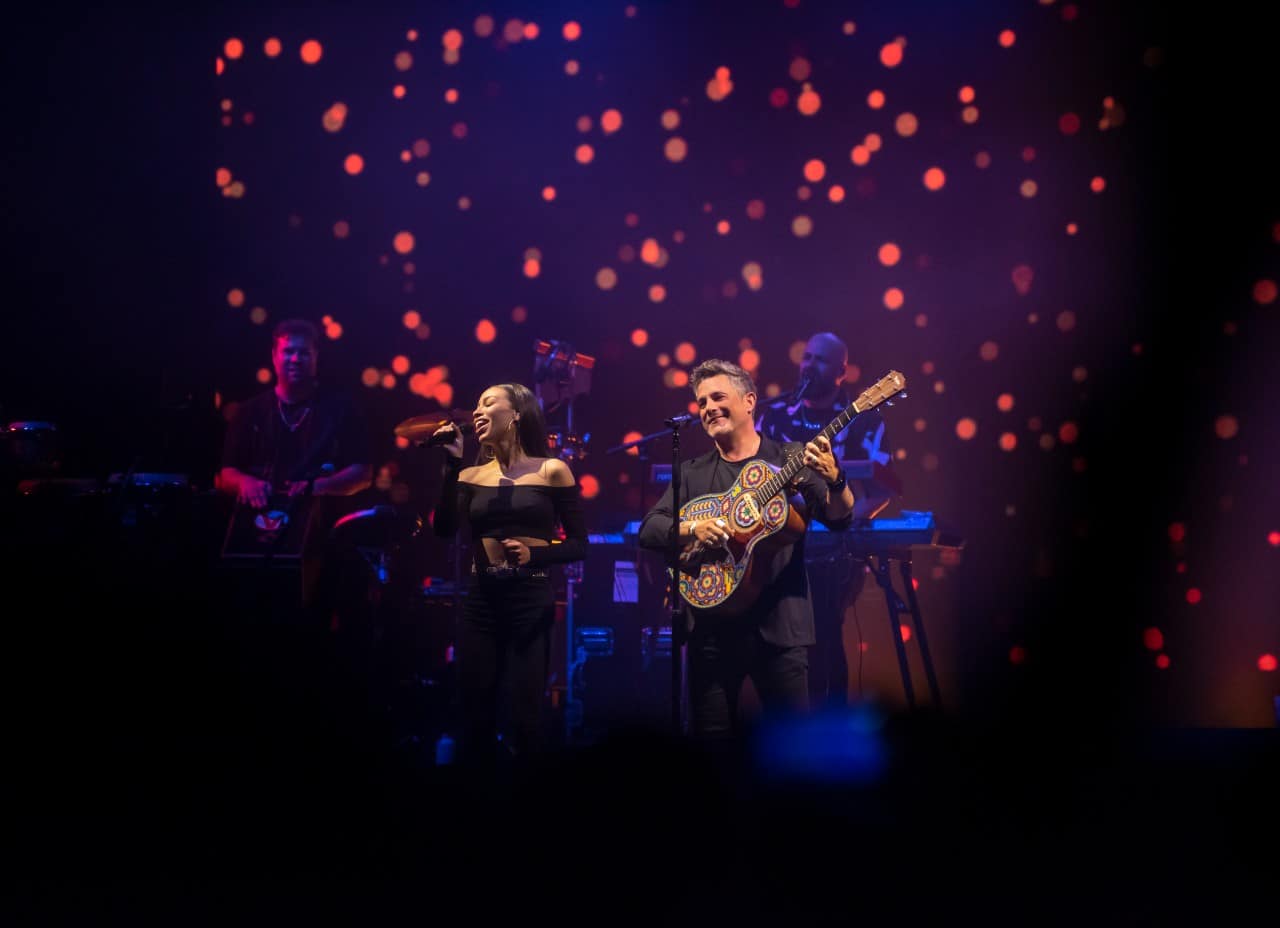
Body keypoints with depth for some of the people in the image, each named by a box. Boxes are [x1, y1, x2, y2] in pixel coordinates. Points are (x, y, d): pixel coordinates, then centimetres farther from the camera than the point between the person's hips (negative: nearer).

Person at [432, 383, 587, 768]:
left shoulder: (552, 471, 0)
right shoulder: (472, 476, 8)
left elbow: (579, 545, 0)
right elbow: (445, 530, -8)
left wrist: (534, 554, -17)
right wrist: (452, 464, -10)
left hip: (532, 601, -3)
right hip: (481, 601, 3)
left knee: (524, 716, -4)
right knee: (475, 714, 4)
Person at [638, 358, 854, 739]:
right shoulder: (692, 473, 11)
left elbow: (839, 519, -6)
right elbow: (648, 530, 3)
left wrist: (834, 480, -27)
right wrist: (692, 528, -16)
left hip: (779, 626, -2)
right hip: (712, 627, 3)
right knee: (712, 736, 7)